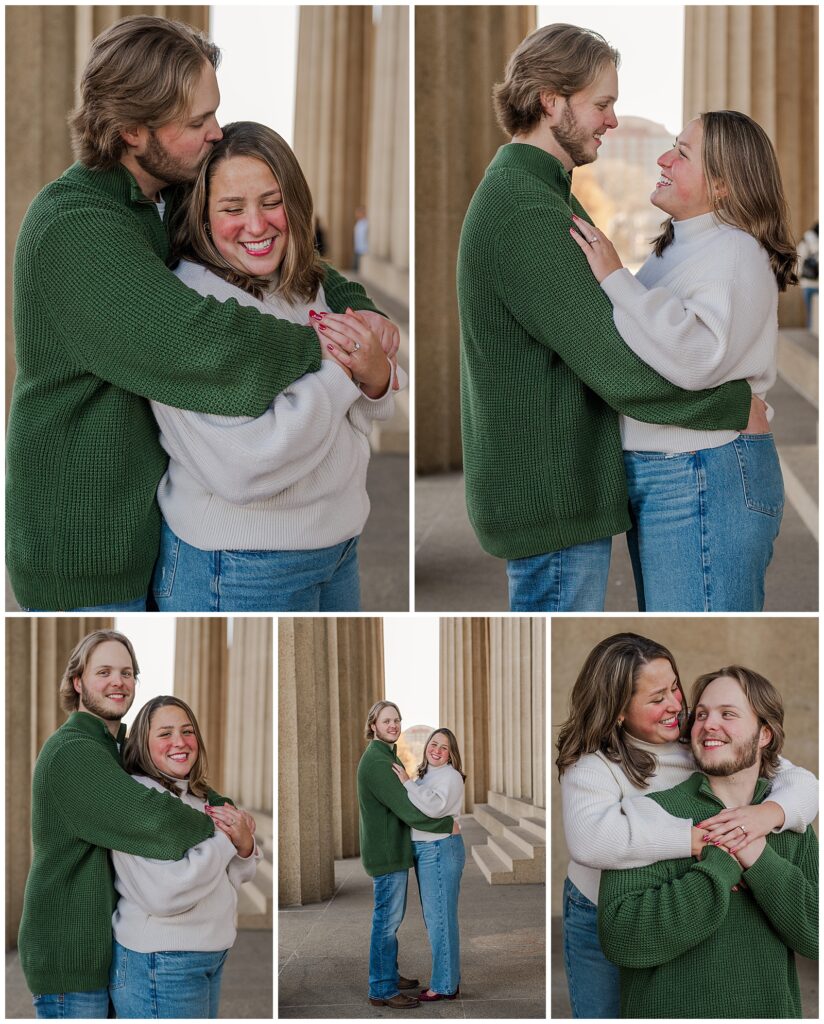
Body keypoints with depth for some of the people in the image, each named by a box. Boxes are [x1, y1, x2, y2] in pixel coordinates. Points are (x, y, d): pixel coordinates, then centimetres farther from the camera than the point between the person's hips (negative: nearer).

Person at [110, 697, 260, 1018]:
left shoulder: (198, 797, 11)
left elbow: (233, 879, 14)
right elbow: (165, 895, -27)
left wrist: (245, 845, -8)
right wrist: (223, 839, -17)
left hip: (212, 954, 8)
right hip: (158, 964, -8)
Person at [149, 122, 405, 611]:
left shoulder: (309, 286, 3)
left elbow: (362, 418, 8)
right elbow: (242, 469, -30)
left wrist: (377, 376, -14)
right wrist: (337, 373, -20)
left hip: (339, 546, 8)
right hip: (239, 572, -7)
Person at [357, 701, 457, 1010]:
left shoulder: (388, 756, 14)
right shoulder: (376, 761, -19)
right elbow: (406, 808, -22)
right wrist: (447, 824, -16)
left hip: (393, 848, 10)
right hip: (385, 850, -10)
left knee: (391, 917, 18)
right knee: (387, 920, -4)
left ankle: (390, 975, 29)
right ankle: (382, 990, 3)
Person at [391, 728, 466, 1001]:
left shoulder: (450, 776, -11)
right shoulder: (426, 775, 15)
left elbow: (433, 807, -25)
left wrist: (407, 782, -21)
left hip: (440, 850, -9)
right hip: (424, 851, 9)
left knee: (439, 917, -4)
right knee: (434, 916, 14)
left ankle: (445, 985, 3)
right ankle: (447, 979, 22)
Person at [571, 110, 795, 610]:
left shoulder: (736, 251, -12)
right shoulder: (675, 249, 17)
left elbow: (696, 356, -28)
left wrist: (616, 279, -23)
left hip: (706, 482, -10)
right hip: (653, 477, 10)